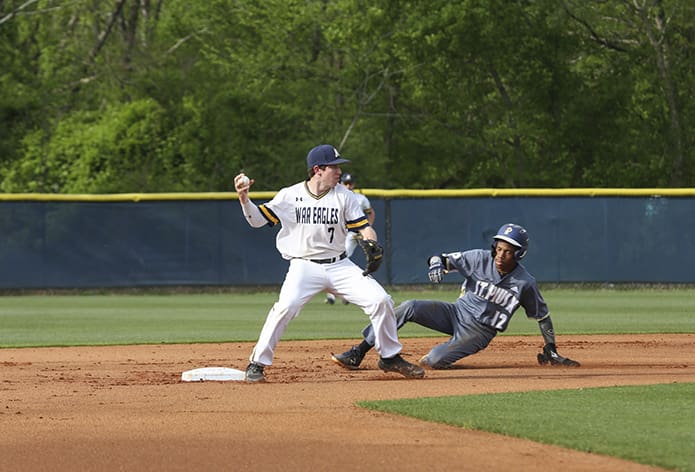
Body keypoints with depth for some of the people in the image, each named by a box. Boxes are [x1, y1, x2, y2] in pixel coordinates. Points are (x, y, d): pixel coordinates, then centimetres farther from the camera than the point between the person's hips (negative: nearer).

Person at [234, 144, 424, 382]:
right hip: (304, 266, -3)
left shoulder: (344, 196, 2)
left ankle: (390, 357, 11)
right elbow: (257, 220, 2)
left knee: (380, 300, -10)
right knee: (285, 307, -28)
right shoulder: (290, 195, -1)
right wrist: (243, 198, -16)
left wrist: (372, 245, -23)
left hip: (339, 265, 3)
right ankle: (257, 364, -14)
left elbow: (363, 227, -1)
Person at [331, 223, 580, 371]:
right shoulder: (480, 259, -9)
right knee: (409, 307, -22)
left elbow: (542, 315, -1)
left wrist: (551, 351, 3)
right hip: (456, 313, 3)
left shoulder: (525, 283, -13)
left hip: (480, 332, -3)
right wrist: (437, 263, -31)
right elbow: (445, 259, -6)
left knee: (434, 361, -28)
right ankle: (357, 354, -20)